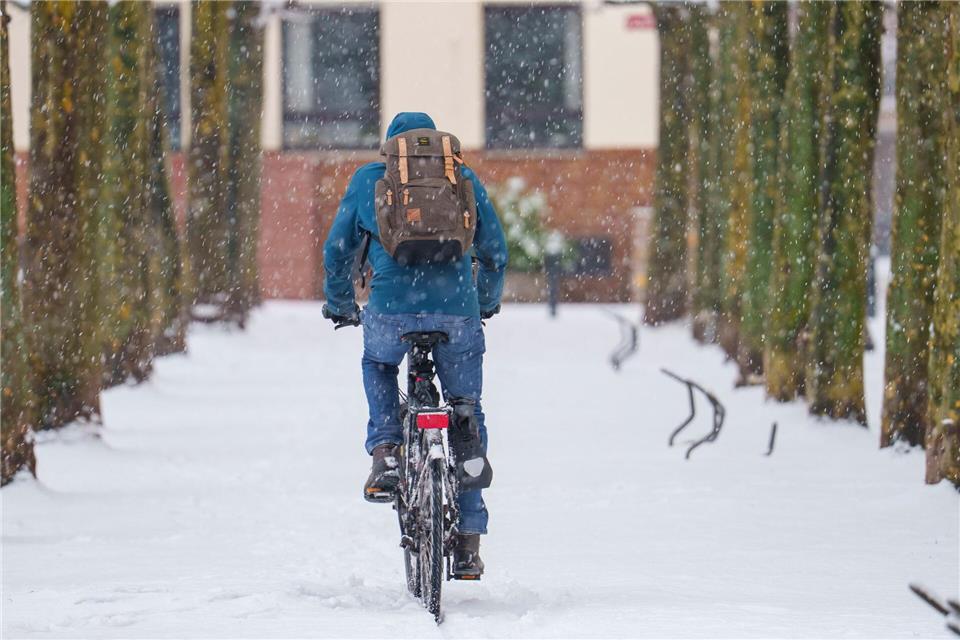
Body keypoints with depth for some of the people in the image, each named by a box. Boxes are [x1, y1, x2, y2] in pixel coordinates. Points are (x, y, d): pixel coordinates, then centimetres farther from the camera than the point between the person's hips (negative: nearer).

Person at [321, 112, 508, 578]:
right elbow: (494, 251, 23)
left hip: (391, 308, 0)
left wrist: (339, 305, 37)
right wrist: (486, 303, 41)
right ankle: (468, 540, 13)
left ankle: (385, 454, 11)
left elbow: (338, 250, 20)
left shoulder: (368, 180, 16)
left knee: (378, 365, 34)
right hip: (457, 310, 1)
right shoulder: (464, 179, 18)